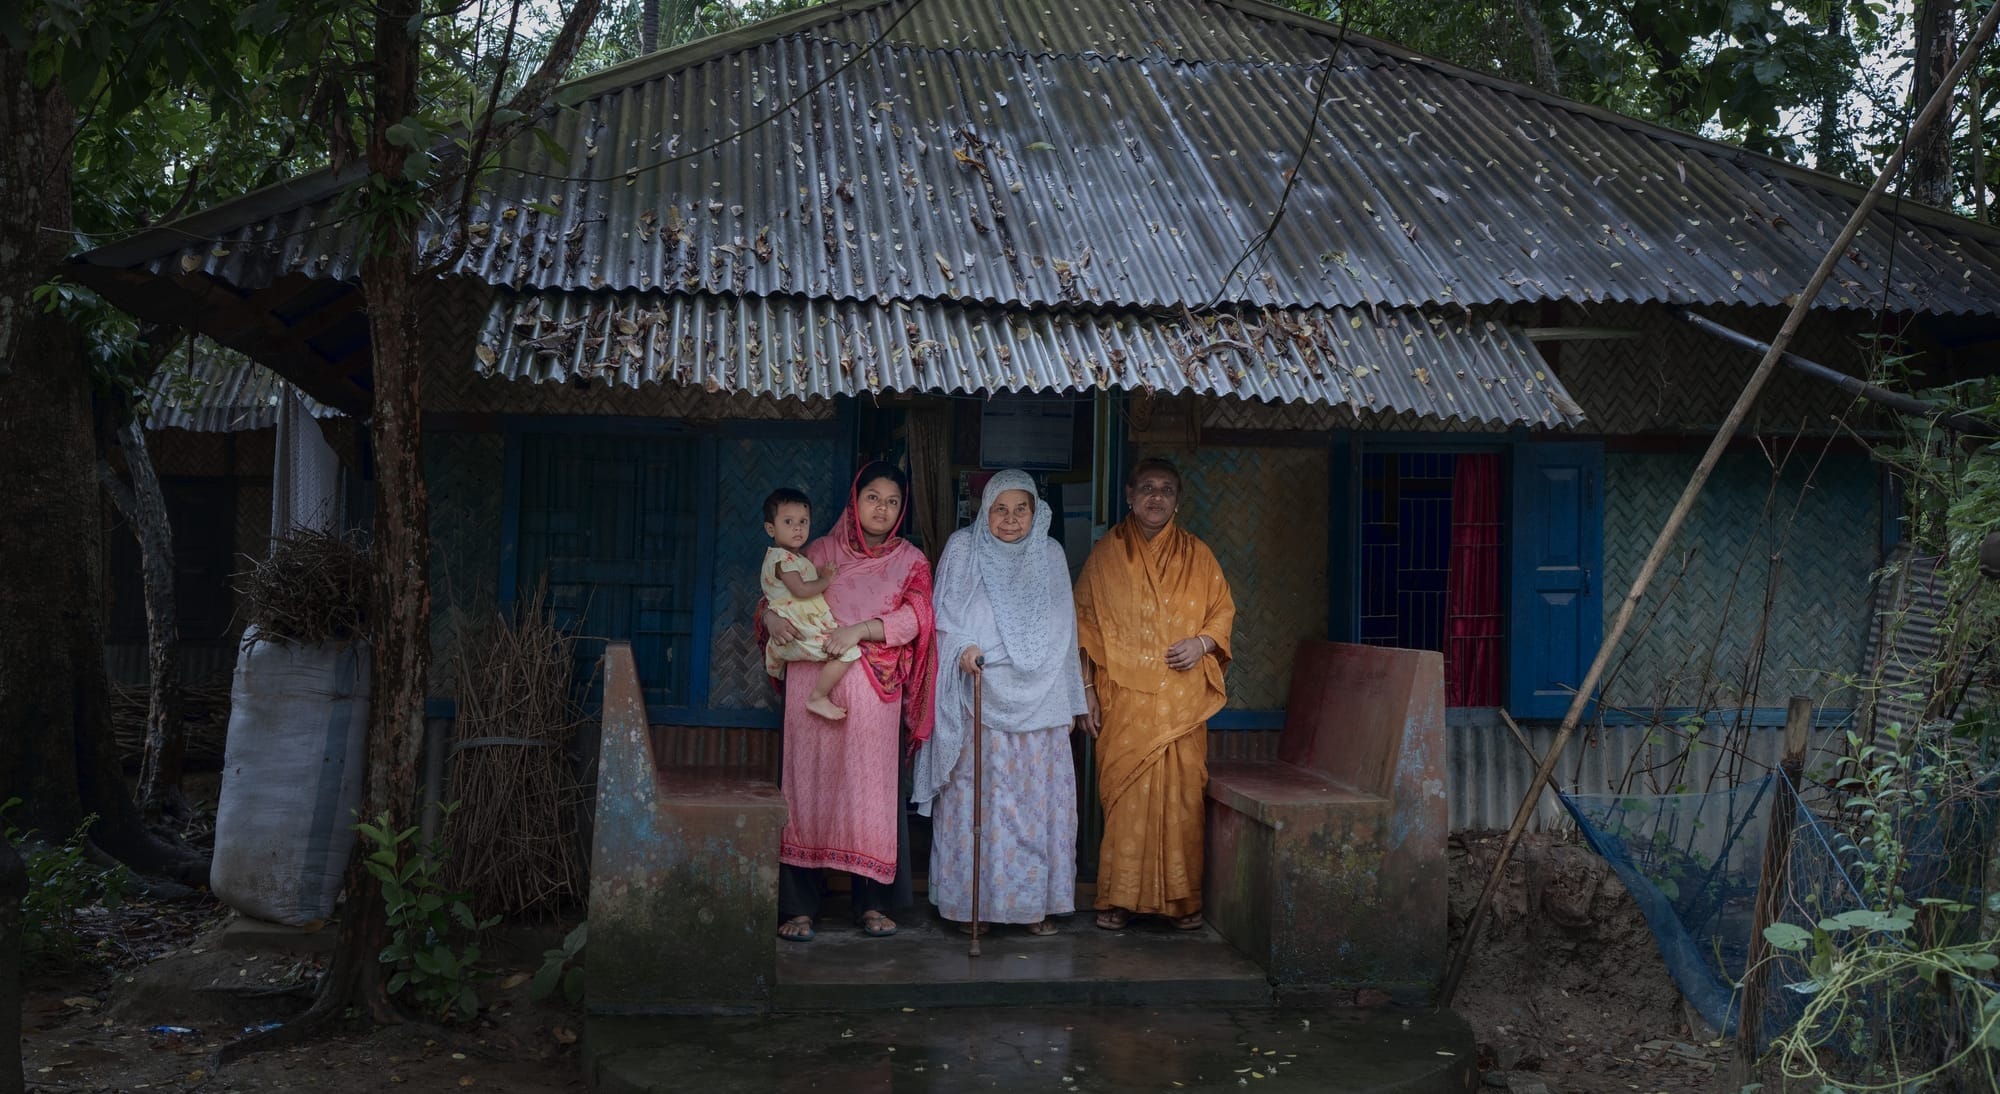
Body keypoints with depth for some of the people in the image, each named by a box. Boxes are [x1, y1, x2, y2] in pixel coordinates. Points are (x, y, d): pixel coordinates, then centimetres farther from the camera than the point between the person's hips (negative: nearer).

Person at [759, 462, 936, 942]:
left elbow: (914, 618, -2)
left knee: (872, 790, -2)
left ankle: (872, 903, 9)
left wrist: (862, 629, -16)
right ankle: (798, 907, 2)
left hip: (872, 692, 0)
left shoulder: (909, 560, 12)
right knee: (808, 787, -3)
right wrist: (770, 616, -9)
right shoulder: (820, 551, 13)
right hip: (812, 684, 0)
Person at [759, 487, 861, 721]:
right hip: (801, 631, -11)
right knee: (847, 651, -18)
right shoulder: (783, 558, -13)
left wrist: (823, 573, 6)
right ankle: (818, 698, -15)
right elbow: (800, 590, -22)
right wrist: (826, 580, -7)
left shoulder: (794, 558, 20)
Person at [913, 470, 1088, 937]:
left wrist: (1070, 701, 14)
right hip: (979, 697, -3)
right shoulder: (963, 549, 3)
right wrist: (964, 647, -22)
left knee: (1039, 799, 1)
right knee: (977, 797, -4)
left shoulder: (1050, 555, 12)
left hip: (1039, 701, 3)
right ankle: (972, 901, 4)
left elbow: (1064, 631, 15)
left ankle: (1035, 902, 10)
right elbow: (945, 615, -1)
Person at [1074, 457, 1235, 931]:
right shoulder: (1105, 555, 7)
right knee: (1123, 794, -3)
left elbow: (1223, 610, 14)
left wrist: (1202, 642, -7)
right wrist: (1087, 689, 0)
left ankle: (1182, 897, 8)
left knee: (1181, 793, -2)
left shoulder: (1197, 555, 10)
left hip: (1181, 700, 1)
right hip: (1123, 697, -1)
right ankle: (1119, 898, 5)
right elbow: (1085, 624, 6)